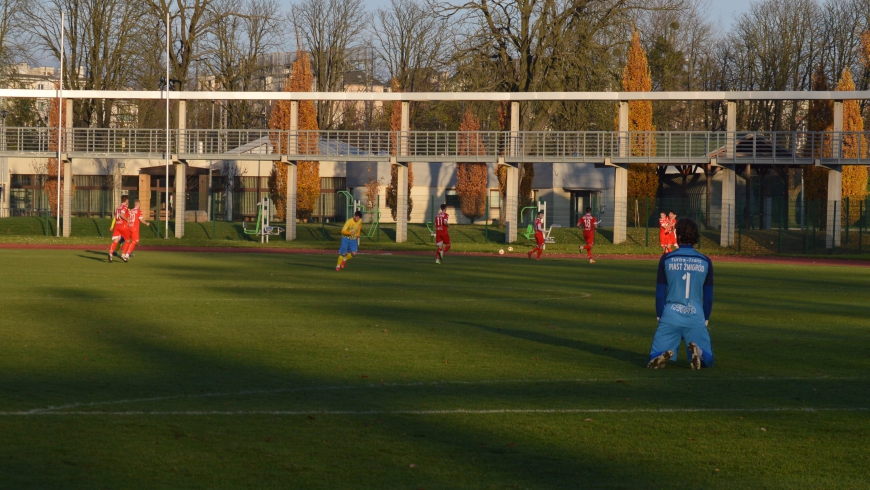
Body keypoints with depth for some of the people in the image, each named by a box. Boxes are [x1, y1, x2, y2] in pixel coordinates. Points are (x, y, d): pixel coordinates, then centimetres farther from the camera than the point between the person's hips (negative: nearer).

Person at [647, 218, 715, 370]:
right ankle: (698, 352, -23)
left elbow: (660, 293, 4)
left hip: (670, 317, -1)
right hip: (696, 318, 1)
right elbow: (709, 297, 8)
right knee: (708, 360, 12)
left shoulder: (666, 259, 1)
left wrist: (660, 317, 14)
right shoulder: (705, 262, 5)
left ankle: (665, 354, -28)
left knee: (654, 359, 8)